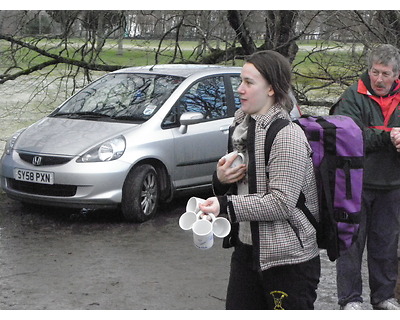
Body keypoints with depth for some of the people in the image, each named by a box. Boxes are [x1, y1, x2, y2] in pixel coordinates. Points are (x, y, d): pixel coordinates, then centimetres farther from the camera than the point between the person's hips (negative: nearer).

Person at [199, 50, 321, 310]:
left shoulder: (287, 135, -16)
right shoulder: (242, 127, 11)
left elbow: (281, 203, -21)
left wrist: (226, 206, -25)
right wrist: (220, 180, -1)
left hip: (288, 259, -8)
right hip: (247, 248, 8)